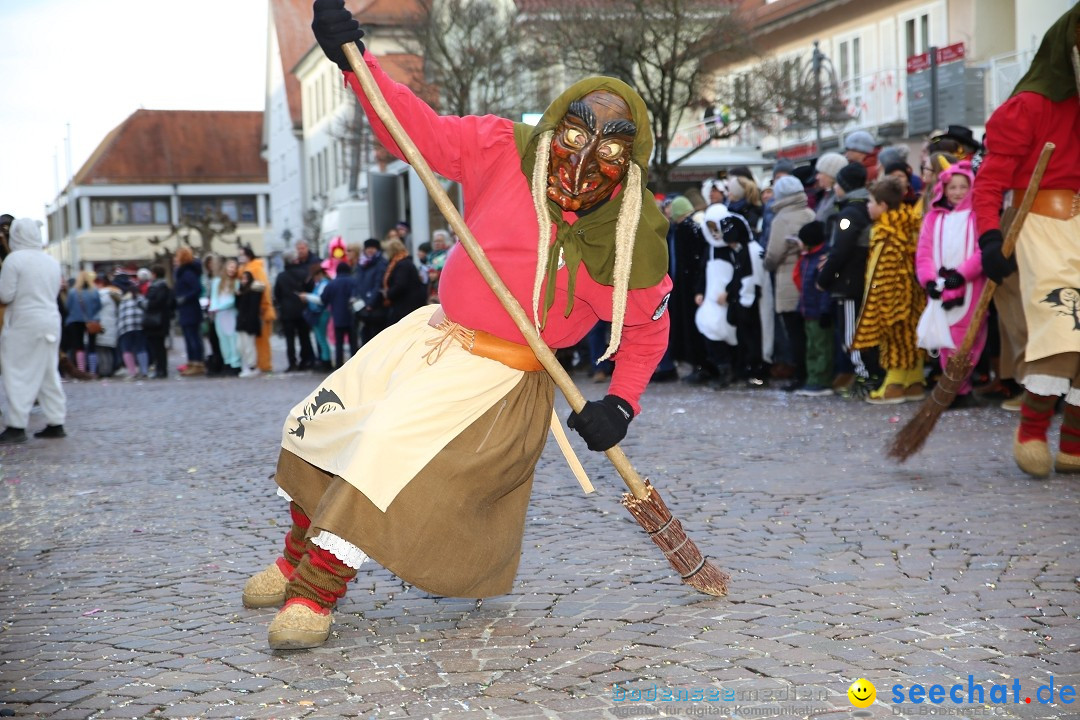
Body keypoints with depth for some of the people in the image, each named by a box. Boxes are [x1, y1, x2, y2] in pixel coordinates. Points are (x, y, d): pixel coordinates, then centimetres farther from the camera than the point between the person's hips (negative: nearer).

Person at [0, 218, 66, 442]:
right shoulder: (52, 262, 9)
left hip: (24, 323, -6)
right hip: (51, 321, 7)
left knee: (20, 375, -3)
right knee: (49, 374, 11)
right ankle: (56, 423, 13)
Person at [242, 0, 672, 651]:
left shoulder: (632, 241, -13)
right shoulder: (503, 151, -11)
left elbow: (647, 331, 0)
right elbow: (418, 129, -7)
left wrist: (621, 405, -13)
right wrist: (354, 58, -19)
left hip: (503, 373, -5)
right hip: (432, 333, 5)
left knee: (393, 447, -26)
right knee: (319, 424, 11)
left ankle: (316, 594, -14)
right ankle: (299, 558, 33)